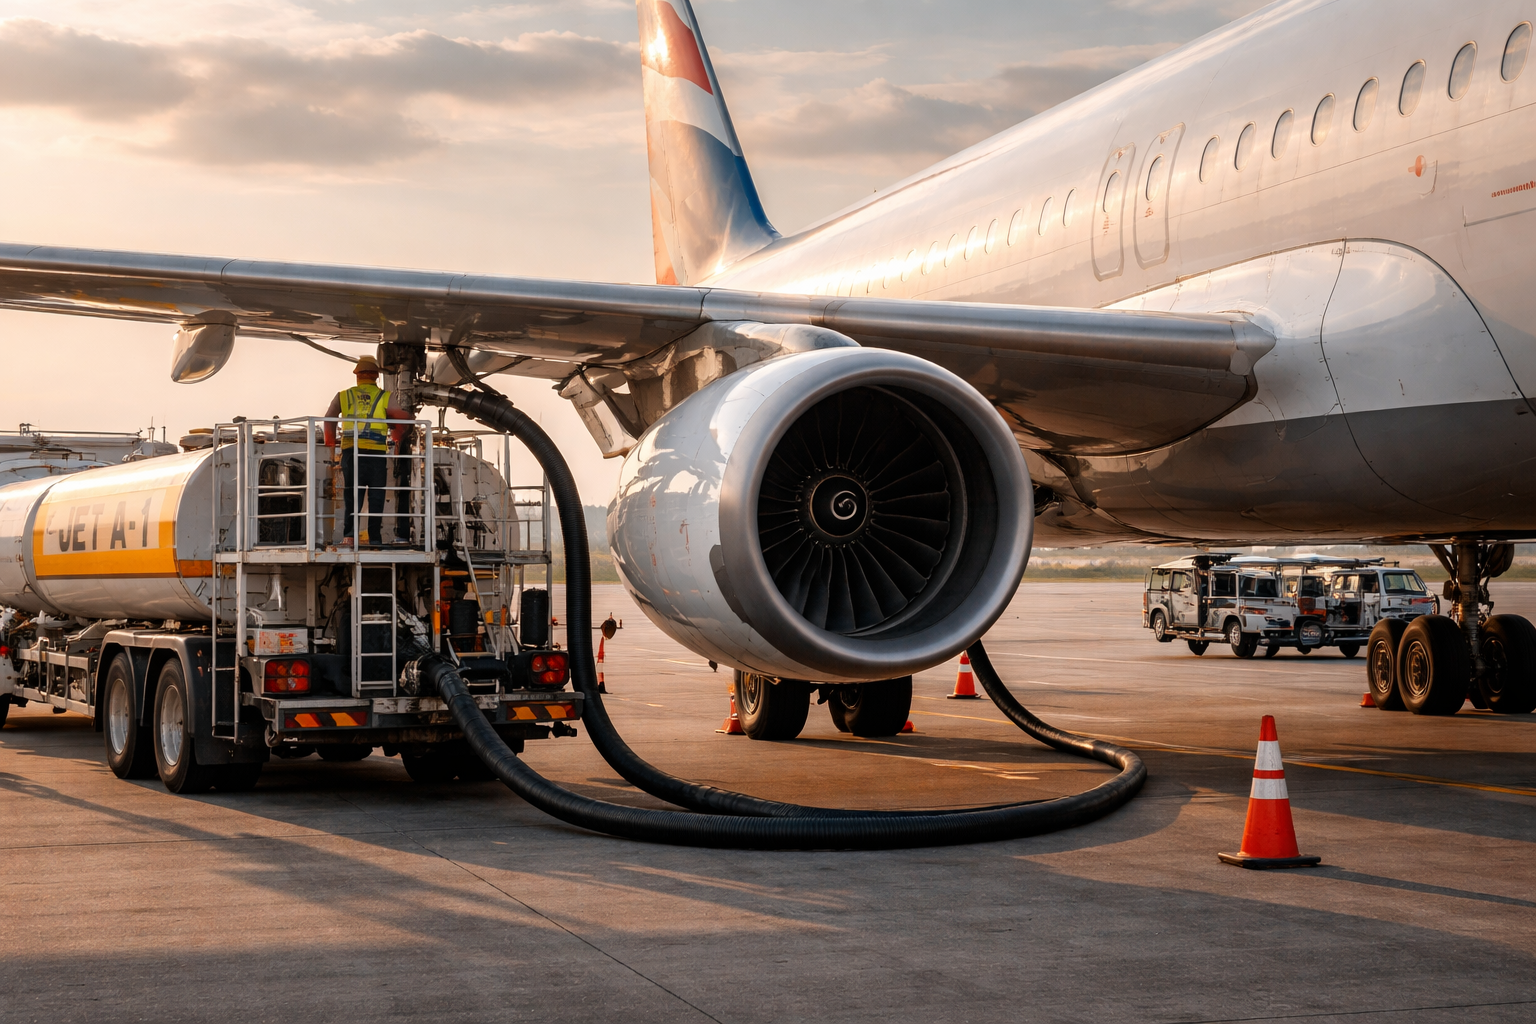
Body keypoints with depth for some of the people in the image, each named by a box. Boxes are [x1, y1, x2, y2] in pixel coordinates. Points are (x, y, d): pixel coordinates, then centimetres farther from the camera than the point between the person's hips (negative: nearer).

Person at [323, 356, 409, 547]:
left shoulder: (343, 396, 12)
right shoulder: (384, 397, 7)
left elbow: (329, 419, 8)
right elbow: (402, 418, 0)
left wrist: (331, 444, 15)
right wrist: (396, 439, 17)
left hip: (350, 452, 2)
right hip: (377, 452, -2)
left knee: (352, 495, 5)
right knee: (376, 496, 4)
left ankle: (349, 535, -9)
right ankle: (374, 538, 1)